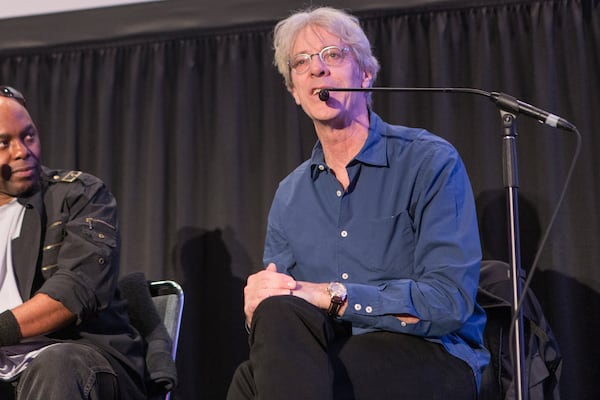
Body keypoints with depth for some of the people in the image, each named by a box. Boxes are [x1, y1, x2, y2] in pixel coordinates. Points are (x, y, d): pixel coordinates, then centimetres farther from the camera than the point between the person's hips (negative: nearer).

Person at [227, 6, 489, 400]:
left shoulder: (429, 161, -4)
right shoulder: (289, 195, 13)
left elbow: (449, 301, -14)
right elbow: (277, 303, 8)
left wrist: (329, 294, -21)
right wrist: (257, 311, -17)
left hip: (433, 363, -5)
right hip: (332, 363, 5)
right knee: (275, 313, -29)